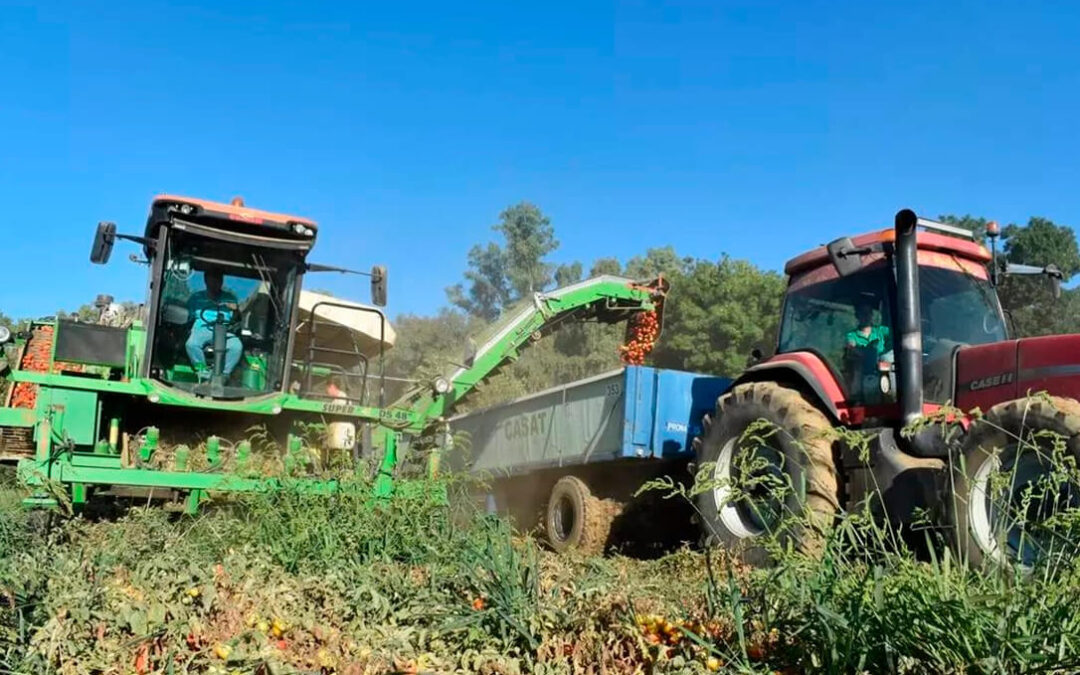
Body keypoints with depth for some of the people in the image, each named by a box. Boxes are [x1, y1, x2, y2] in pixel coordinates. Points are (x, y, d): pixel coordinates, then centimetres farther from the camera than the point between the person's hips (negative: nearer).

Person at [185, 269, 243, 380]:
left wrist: (235, 310, -13)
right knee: (191, 344, -35)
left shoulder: (229, 298, 18)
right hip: (201, 329, 0)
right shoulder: (196, 297, 19)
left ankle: (224, 374, -20)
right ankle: (203, 371, -17)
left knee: (237, 346, -33)